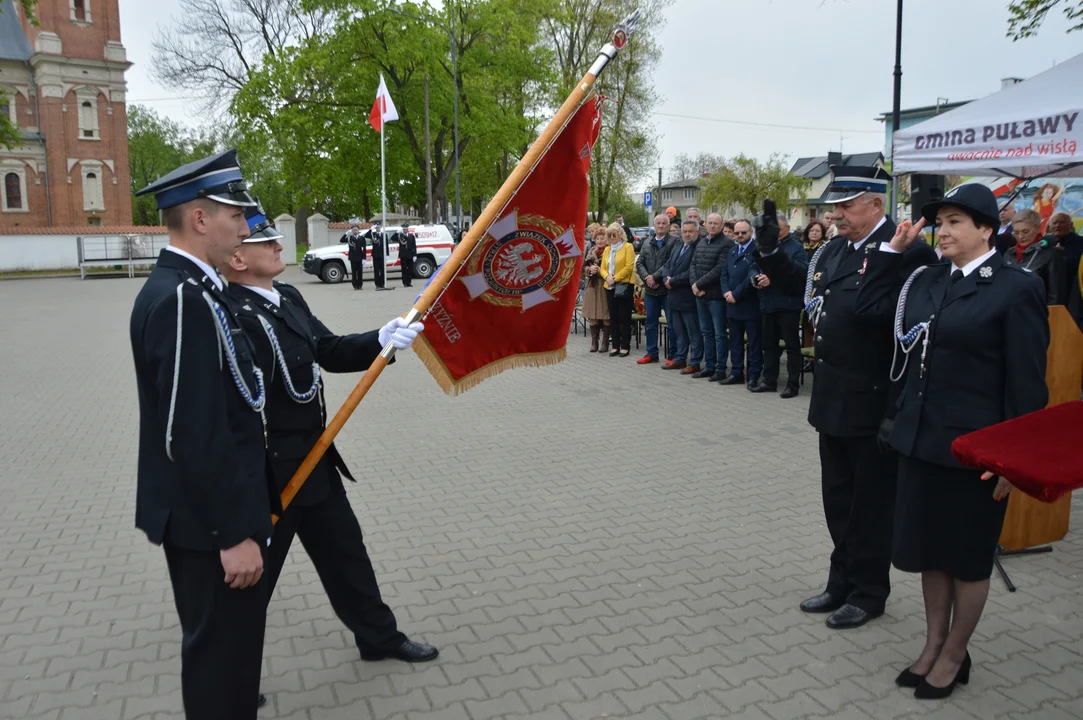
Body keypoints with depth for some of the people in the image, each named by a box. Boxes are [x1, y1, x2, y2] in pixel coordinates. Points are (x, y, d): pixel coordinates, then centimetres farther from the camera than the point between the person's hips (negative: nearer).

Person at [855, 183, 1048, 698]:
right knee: (929, 549, 16)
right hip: (921, 438, 6)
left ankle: (954, 657, 29)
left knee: (968, 557, 11)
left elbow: (1027, 382, -11)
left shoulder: (1016, 288, -10)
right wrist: (893, 251, 4)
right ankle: (932, 646, 33)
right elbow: (868, 308, 12)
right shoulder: (926, 280, 6)